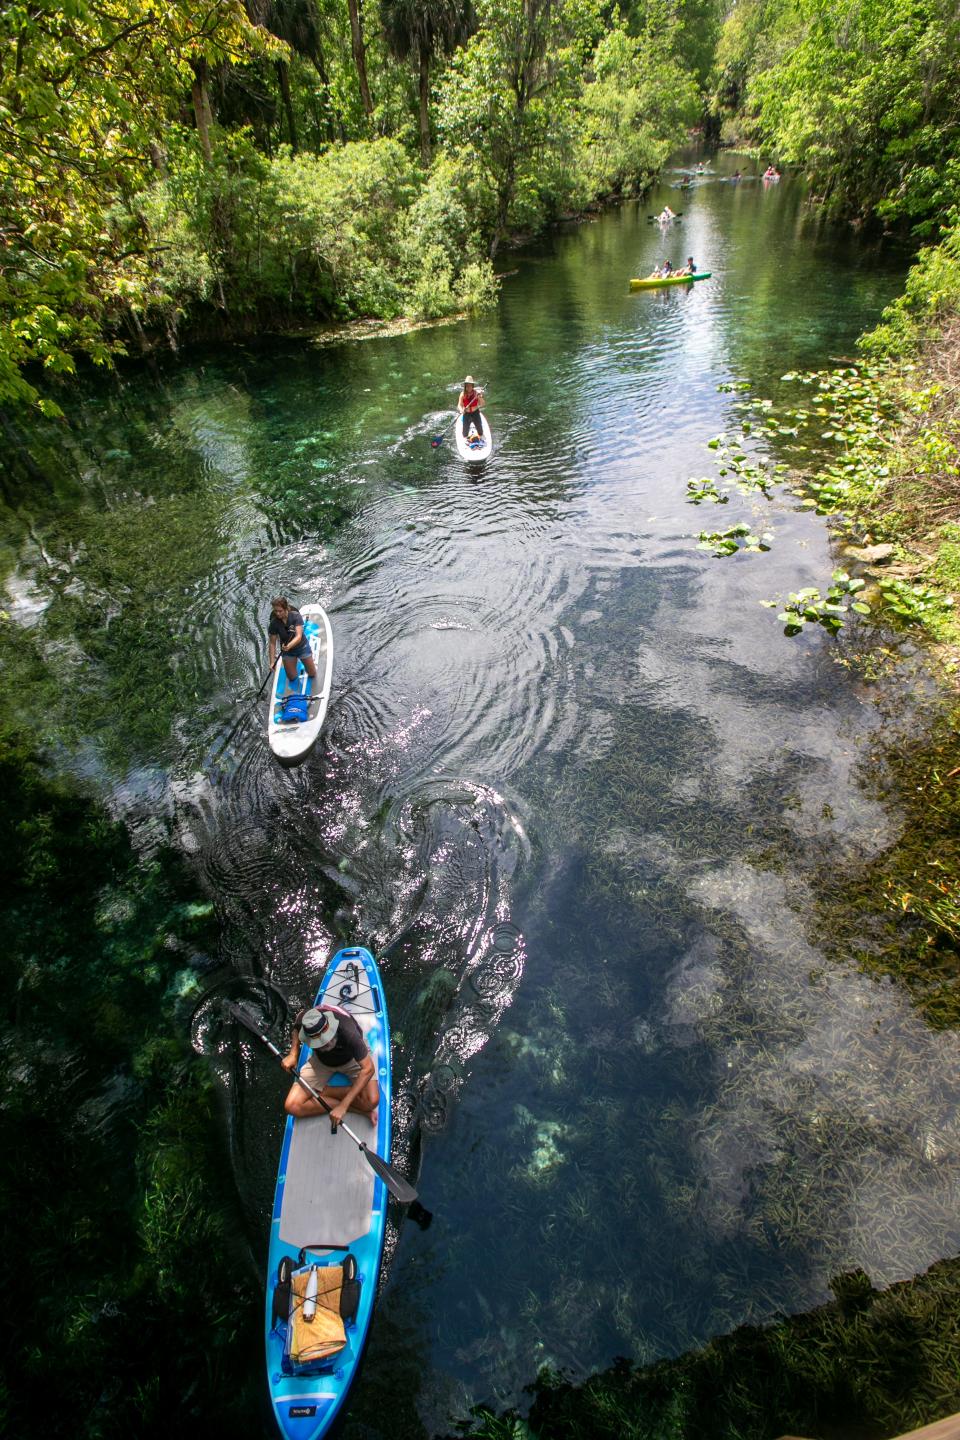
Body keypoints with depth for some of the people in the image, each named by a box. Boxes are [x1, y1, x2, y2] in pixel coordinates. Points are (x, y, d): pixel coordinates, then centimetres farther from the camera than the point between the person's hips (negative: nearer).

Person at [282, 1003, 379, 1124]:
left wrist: (343, 1106, -41)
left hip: (352, 1058, -4)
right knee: (292, 1107, -16)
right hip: (321, 1060, 4)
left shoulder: (348, 1031, -41)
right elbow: (296, 1029, -1)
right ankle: (357, 1108, -13)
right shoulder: (303, 1019, -30)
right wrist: (293, 1054, -17)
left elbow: (368, 1069, -39)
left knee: (372, 1101, -28)